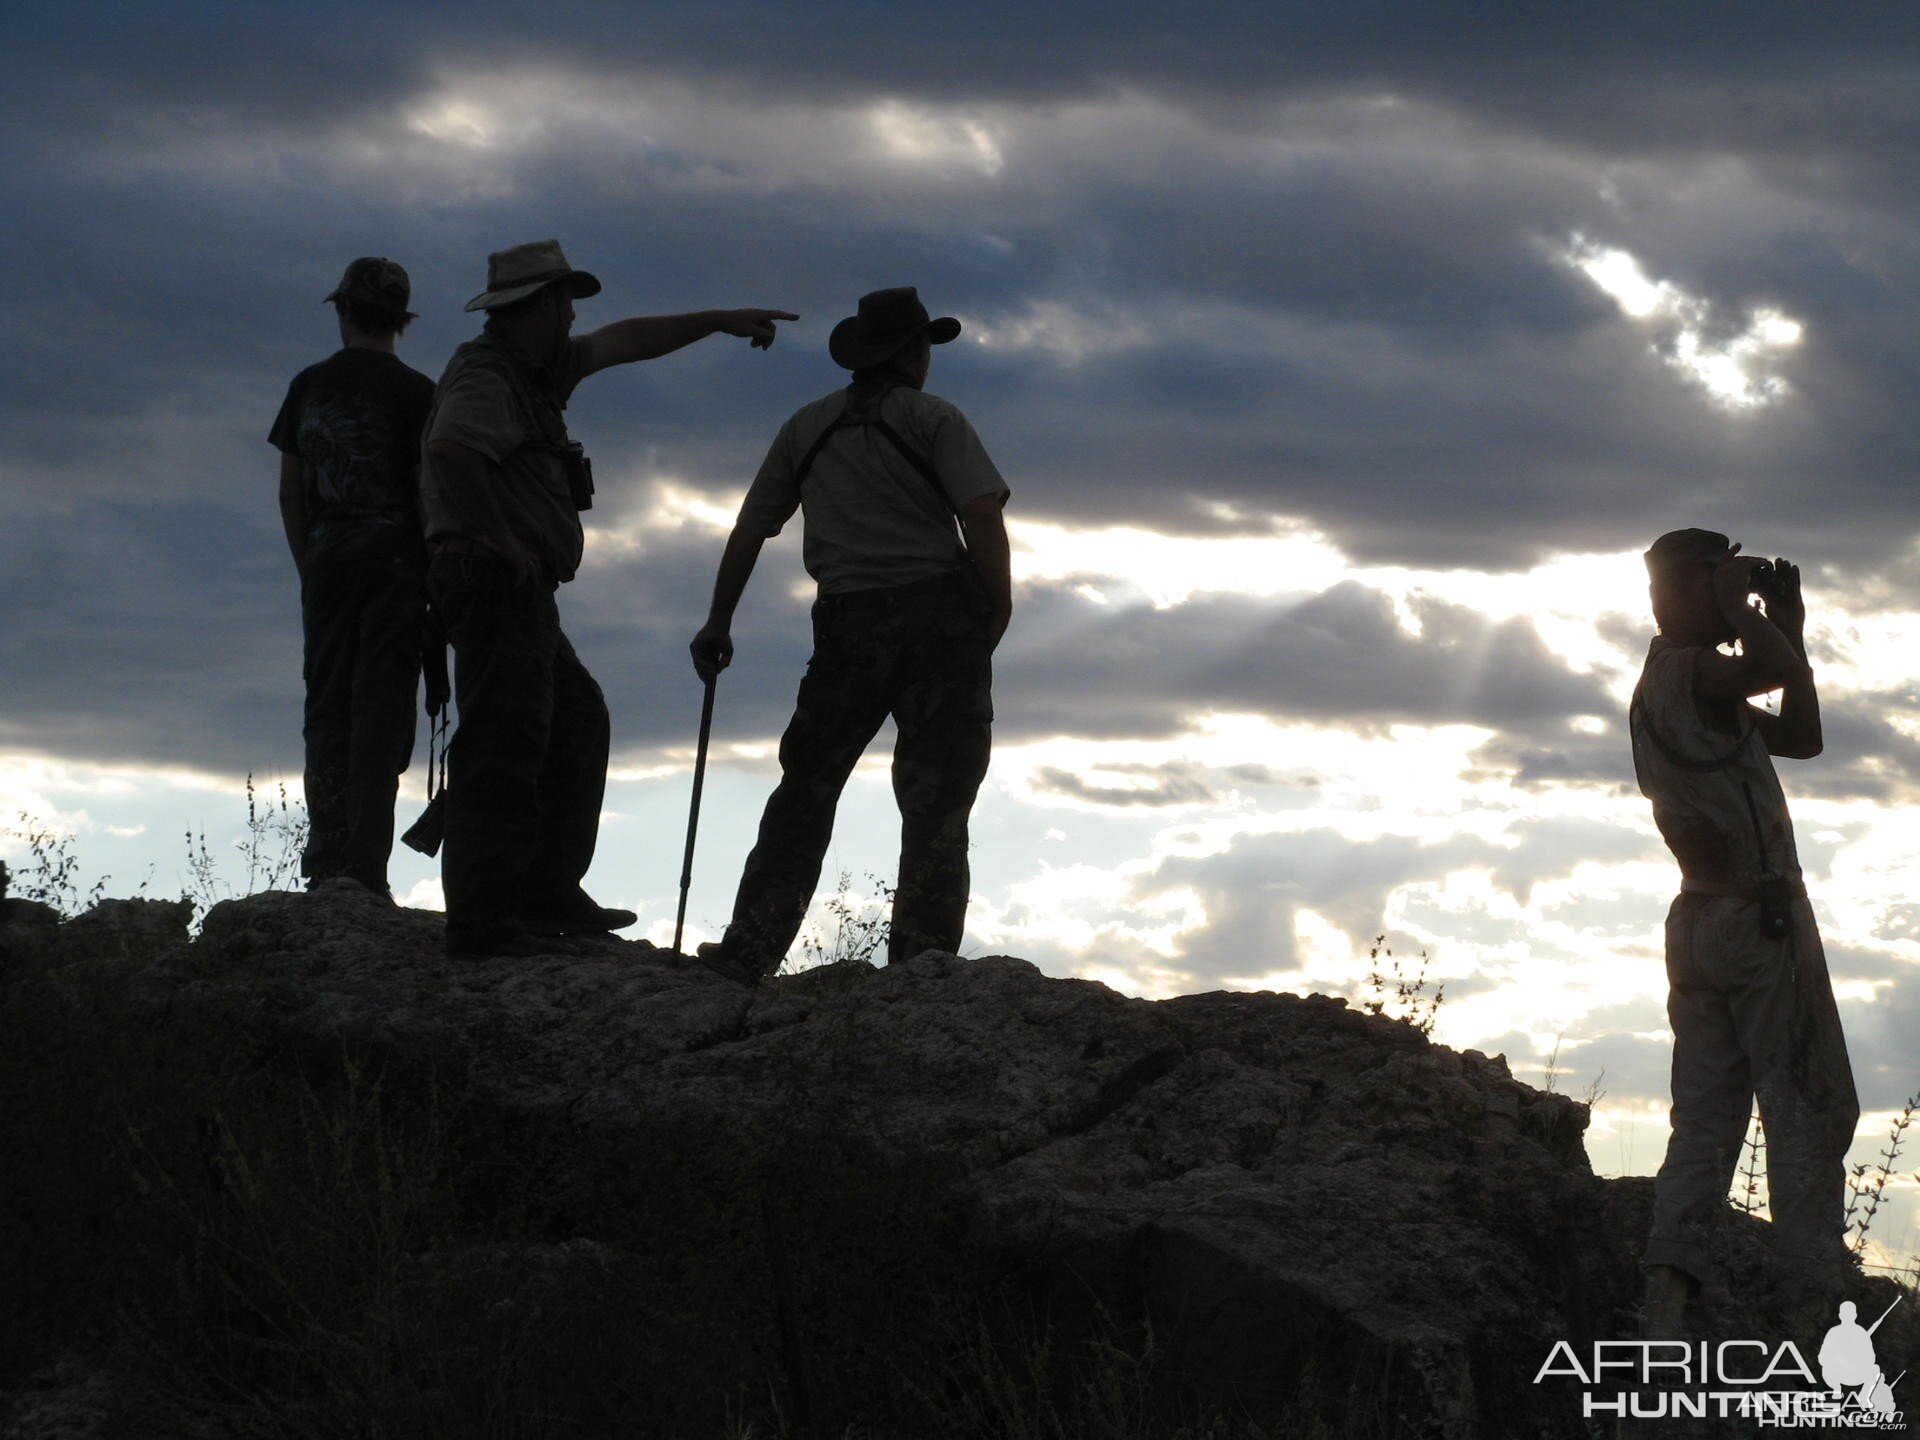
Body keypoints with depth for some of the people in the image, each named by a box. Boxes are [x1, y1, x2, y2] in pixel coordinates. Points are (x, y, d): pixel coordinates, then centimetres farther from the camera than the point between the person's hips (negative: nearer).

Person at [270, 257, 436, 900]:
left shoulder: (308, 386, 9)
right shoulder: (413, 391, -5)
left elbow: (289, 491, 11)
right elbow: (429, 489, -9)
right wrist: (436, 575, -1)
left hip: (325, 558, 4)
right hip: (393, 557, -4)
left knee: (326, 708, 10)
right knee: (381, 709, -5)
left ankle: (324, 859, 6)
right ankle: (364, 867, -11)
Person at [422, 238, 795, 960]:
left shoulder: (536, 370, 18)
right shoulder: (486, 378, -12)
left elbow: (625, 342, 30)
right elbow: (450, 452, -32)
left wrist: (720, 321, 37)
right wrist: (501, 538, -23)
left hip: (521, 595, 11)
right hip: (499, 583, -11)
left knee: (578, 726, 18)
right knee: (503, 746, -14)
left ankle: (549, 894, 20)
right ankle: (480, 920, -17)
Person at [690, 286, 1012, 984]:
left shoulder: (806, 427, 13)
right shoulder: (934, 419, 0)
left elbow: (748, 533, 14)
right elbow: (983, 516, -13)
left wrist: (718, 623, 22)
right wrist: (999, 606, -1)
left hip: (849, 626, 3)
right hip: (941, 618, -3)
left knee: (804, 793, 10)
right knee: (935, 806, 1)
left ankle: (749, 952, 4)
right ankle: (920, 965, -4)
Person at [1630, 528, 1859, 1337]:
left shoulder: (1677, 685, 20)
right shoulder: (1685, 671, -10)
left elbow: (1802, 737, 23)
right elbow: (1773, 669, -30)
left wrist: (1789, 627, 17)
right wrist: (1736, 604, -11)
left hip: (1699, 926, 10)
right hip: (1759, 914, -10)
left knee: (1706, 1118, 4)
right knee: (1809, 1113, -6)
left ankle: (1666, 1296, -7)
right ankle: (1813, 1294, -10)